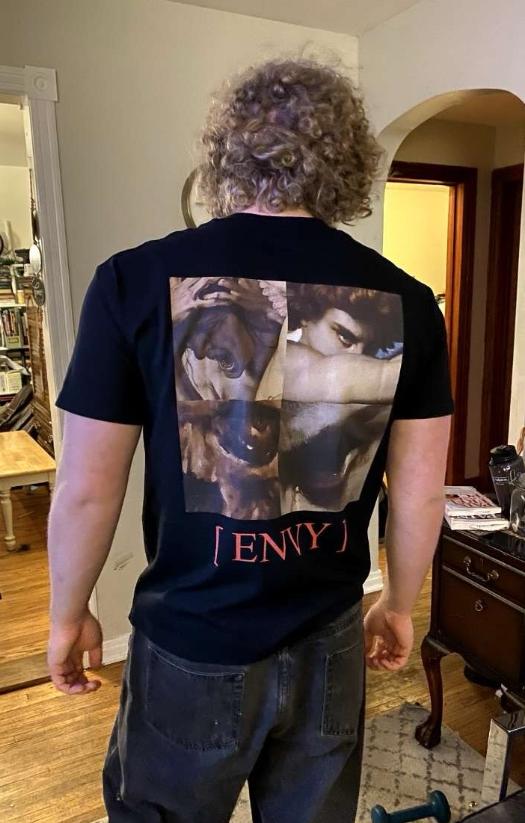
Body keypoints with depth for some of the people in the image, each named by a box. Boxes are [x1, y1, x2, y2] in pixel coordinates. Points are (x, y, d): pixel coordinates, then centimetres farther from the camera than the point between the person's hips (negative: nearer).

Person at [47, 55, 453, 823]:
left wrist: (68, 614, 6)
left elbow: (86, 490, -11)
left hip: (190, 646, -2)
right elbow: (421, 493, -2)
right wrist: (400, 606, 15)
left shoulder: (138, 280, -16)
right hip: (329, 643, 3)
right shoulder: (406, 302, -9)